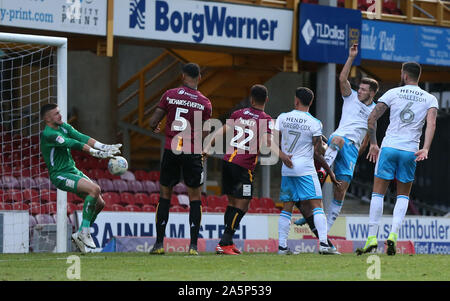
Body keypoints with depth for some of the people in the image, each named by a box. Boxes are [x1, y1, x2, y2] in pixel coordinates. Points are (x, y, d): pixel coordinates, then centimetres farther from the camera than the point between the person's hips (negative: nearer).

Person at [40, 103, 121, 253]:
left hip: (73, 170, 9)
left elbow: (81, 137, -2)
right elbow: (72, 144, -26)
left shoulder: (63, 127, 10)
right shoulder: (48, 134, -17)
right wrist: (96, 152, -33)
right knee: (94, 189, -28)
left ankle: (80, 235, 17)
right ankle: (84, 232, -22)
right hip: (60, 175, -9)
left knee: (100, 203, 2)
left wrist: (104, 147, -18)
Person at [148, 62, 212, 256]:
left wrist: (154, 127, 23)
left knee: (164, 196, 10)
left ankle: (159, 243, 9)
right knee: (195, 198, 5)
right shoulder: (205, 103, -2)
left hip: (171, 151, 1)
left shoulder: (170, 95, 0)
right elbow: (203, 136, -2)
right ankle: (193, 245, -2)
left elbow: (153, 122, 1)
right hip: (192, 153, -1)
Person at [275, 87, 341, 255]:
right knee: (317, 205, -4)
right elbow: (317, 153, -7)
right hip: (306, 169, -4)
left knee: (287, 208, 10)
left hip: (287, 170, 4)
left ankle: (282, 246, 6)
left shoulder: (283, 118, 3)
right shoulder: (315, 124, -6)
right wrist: (330, 172, 3)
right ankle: (323, 244, -17)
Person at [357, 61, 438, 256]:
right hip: (410, 152, 1)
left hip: (389, 147, -1)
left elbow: (371, 119, 1)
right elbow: (431, 123, -9)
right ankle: (393, 234, -5)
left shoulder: (393, 93, 6)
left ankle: (372, 237, -3)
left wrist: (373, 144, 12)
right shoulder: (430, 99, 8)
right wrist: (425, 149, -19)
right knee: (403, 195, 14)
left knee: (378, 193, 5)